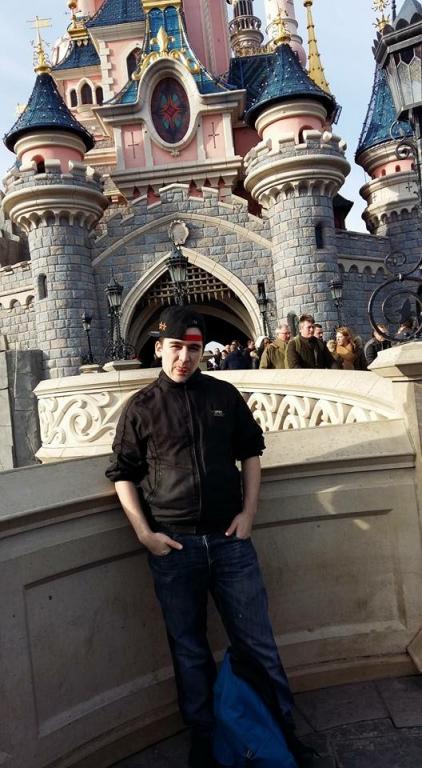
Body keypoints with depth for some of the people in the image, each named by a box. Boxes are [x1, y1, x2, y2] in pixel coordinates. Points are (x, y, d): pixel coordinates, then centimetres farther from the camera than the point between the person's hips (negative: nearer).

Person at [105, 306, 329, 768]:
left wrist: (248, 511, 1)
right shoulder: (140, 408, 0)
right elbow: (123, 474, 4)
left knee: (257, 642, 9)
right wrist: (145, 533, -5)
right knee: (189, 649, 14)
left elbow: (251, 452, 11)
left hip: (230, 539, 1)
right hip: (173, 545, 0)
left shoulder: (225, 395, 4)